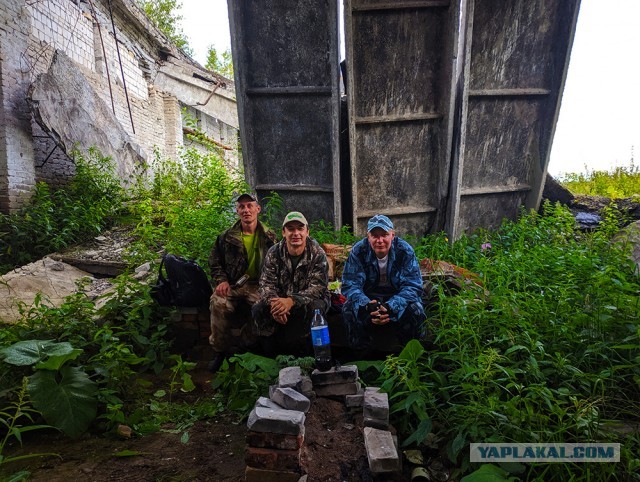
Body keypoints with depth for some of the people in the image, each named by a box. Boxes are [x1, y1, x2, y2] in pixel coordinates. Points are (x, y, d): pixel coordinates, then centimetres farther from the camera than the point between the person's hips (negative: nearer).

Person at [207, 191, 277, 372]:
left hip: (257, 285, 0)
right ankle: (219, 350, -10)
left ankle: (243, 347, -10)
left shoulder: (269, 237, 7)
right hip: (232, 284, 1)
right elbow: (214, 262, 15)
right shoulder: (226, 237, 8)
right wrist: (222, 280, -4)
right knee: (218, 304, -32)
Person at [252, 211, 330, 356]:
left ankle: (300, 357, -14)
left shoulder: (317, 254, -12)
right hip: (281, 300, 3)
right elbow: (266, 283, -9)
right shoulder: (274, 253, -2)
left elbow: (318, 287, -21)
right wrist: (274, 302, -33)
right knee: (259, 310, -22)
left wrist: (292, 301, -39)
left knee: (309, 310, -35)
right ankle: (271, 357, -6)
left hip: (310, 300, -3)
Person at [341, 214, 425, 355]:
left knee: (415, 310, -28)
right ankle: (361, 351, -5)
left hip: (397, 295, 0)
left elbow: (412, 285, -19)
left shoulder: (405, 250, -17)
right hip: (369, 296, 1)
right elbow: (350, 284, -16)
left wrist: (390, 307, -37)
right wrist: (367, 305, -37)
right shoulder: (358, 251, -16)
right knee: (349, 308, -27)